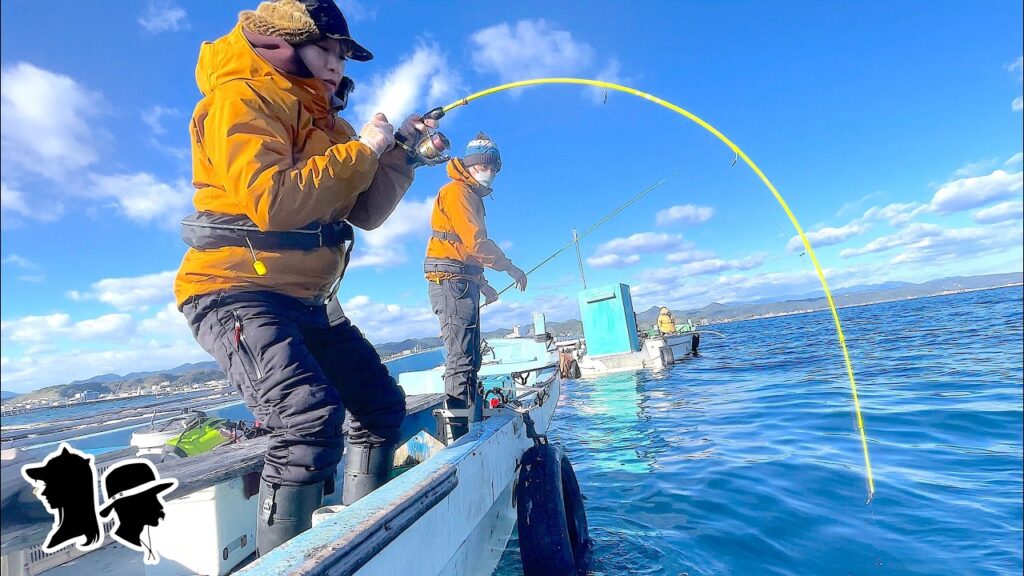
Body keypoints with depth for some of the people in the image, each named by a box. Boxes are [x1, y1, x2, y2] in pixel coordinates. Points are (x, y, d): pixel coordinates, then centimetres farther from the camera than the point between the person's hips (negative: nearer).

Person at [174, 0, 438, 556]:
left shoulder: (324, 119, 16)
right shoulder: (241, 97, -9)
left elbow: (365, 212, 11)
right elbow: (271, 201, -27)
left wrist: (400, 152, 1)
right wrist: (360, 150, -18)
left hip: (308, 300, 9)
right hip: (236, 290, -8)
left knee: (383, 405, 9)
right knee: (312, 414, -30)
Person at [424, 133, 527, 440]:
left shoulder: (472, 196, 24)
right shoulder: (456, 191, -6)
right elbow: (475, 241, -17)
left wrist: (483, 284, 24)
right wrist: (509, 267, -9)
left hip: (463, 282, 10)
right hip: (451, 281, -10)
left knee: (470, 358, 11)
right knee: (461, 359, -13)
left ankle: (473, 423, 19)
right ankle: (462, 432, -10)